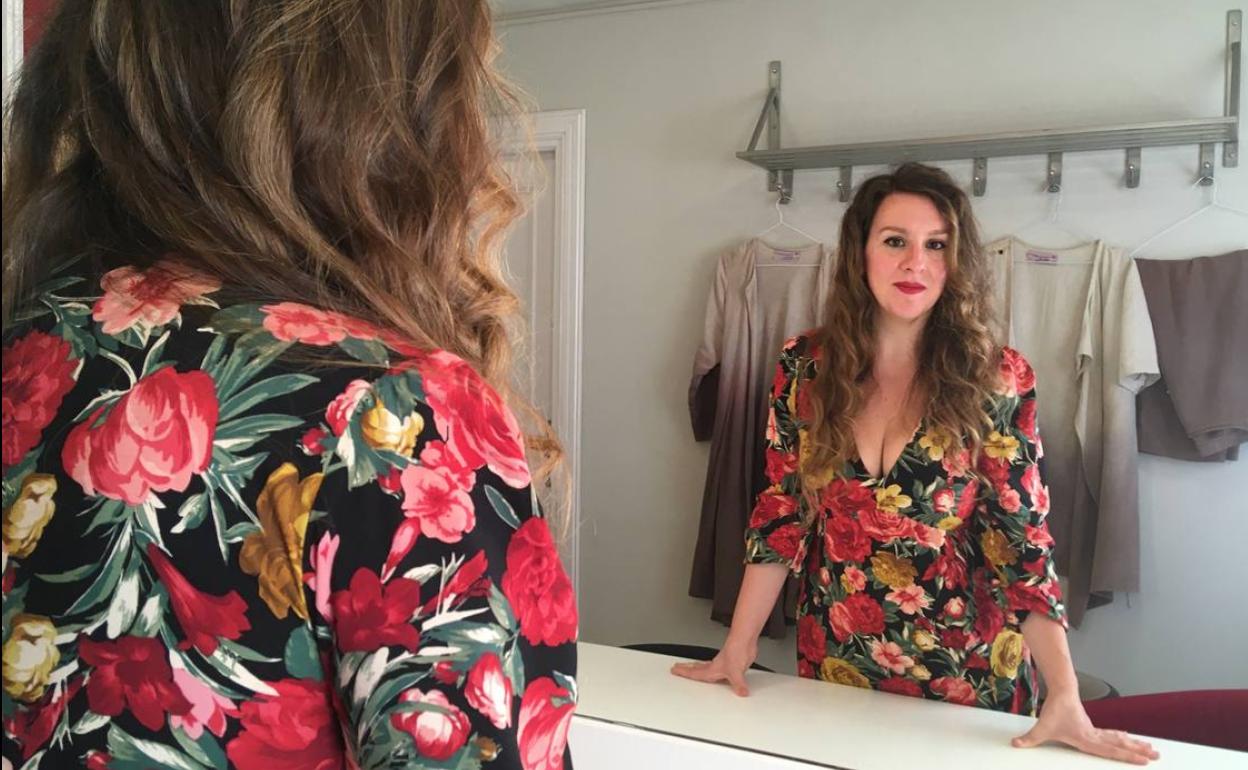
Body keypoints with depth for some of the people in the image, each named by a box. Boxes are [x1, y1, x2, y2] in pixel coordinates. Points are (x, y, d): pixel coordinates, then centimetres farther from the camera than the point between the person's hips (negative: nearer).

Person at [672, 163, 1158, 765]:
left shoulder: (996, 380, -12)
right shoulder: (806, 367, -6)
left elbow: (1024, 542, -13)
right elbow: (780, 515, -2)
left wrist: (1065, 700, -20)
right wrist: (736, 649, -4)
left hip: (965, 674, -1)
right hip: (833, 666, 2)